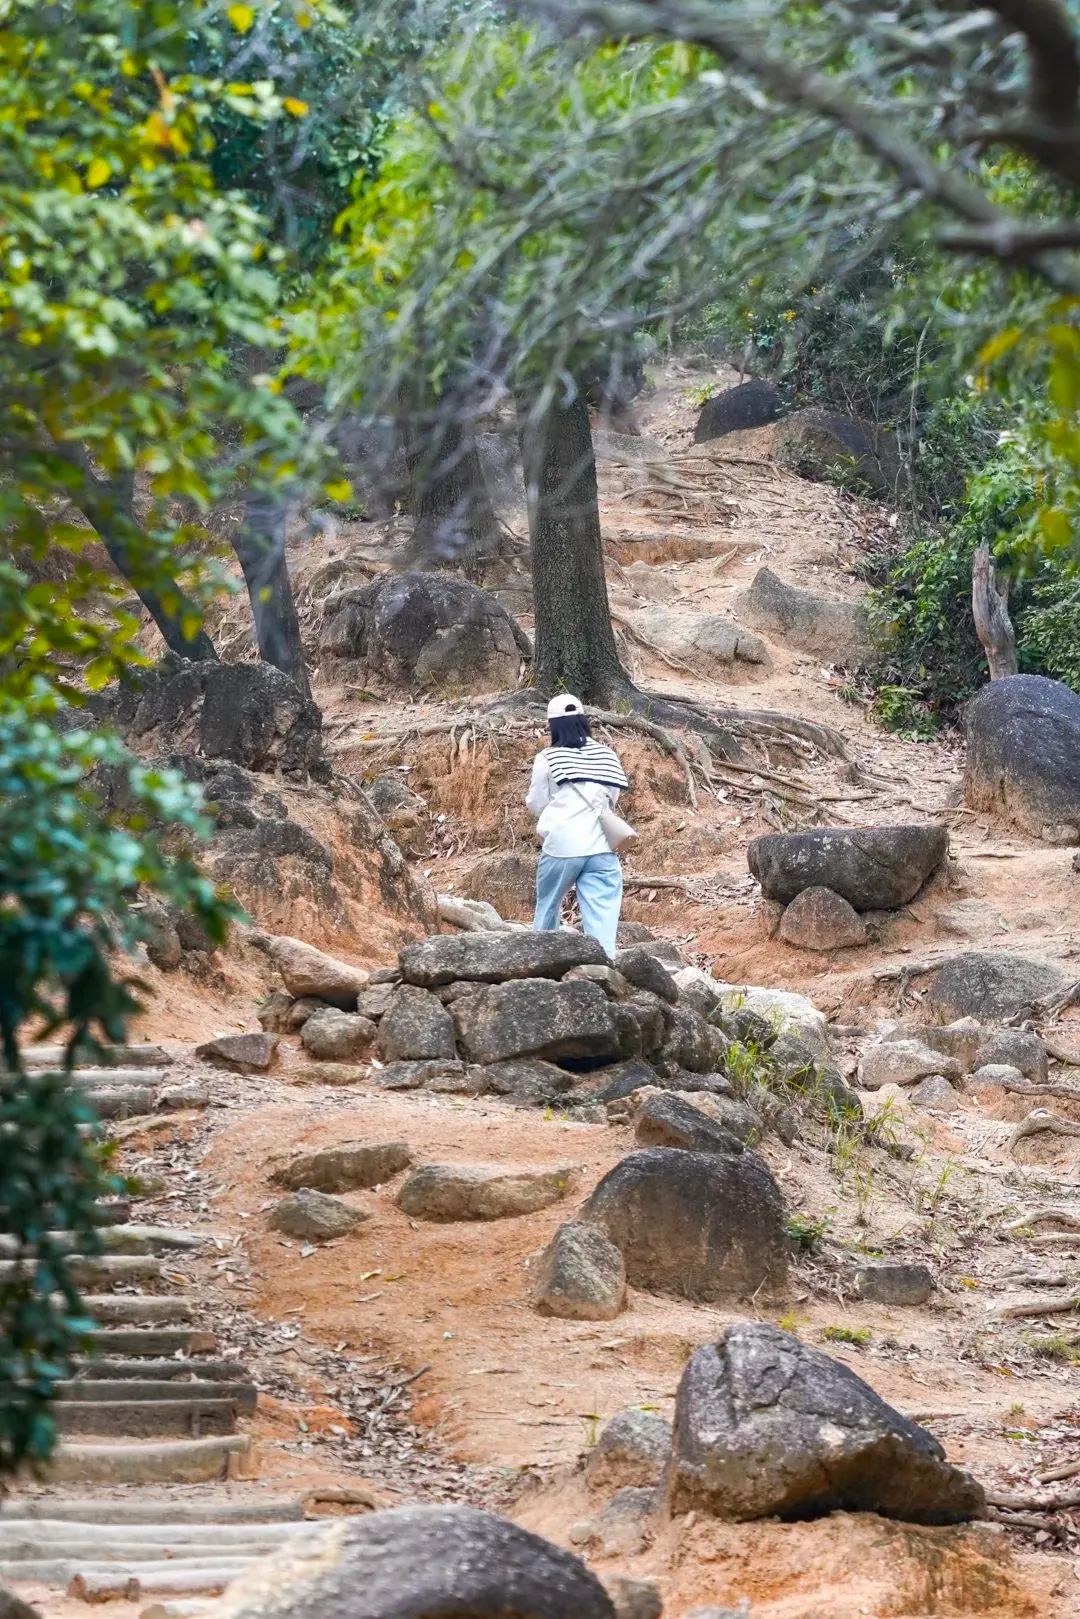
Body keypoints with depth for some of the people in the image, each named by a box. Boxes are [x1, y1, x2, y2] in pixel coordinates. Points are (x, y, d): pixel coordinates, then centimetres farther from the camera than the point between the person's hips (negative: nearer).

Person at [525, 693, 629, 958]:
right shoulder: (607, 755, 6)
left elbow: (536, 805, 6)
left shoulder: (547, 758, -2)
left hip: (562, 846, -1)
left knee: (548, 907, 20)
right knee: (602, 916, -4)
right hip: (601, 847, 1)